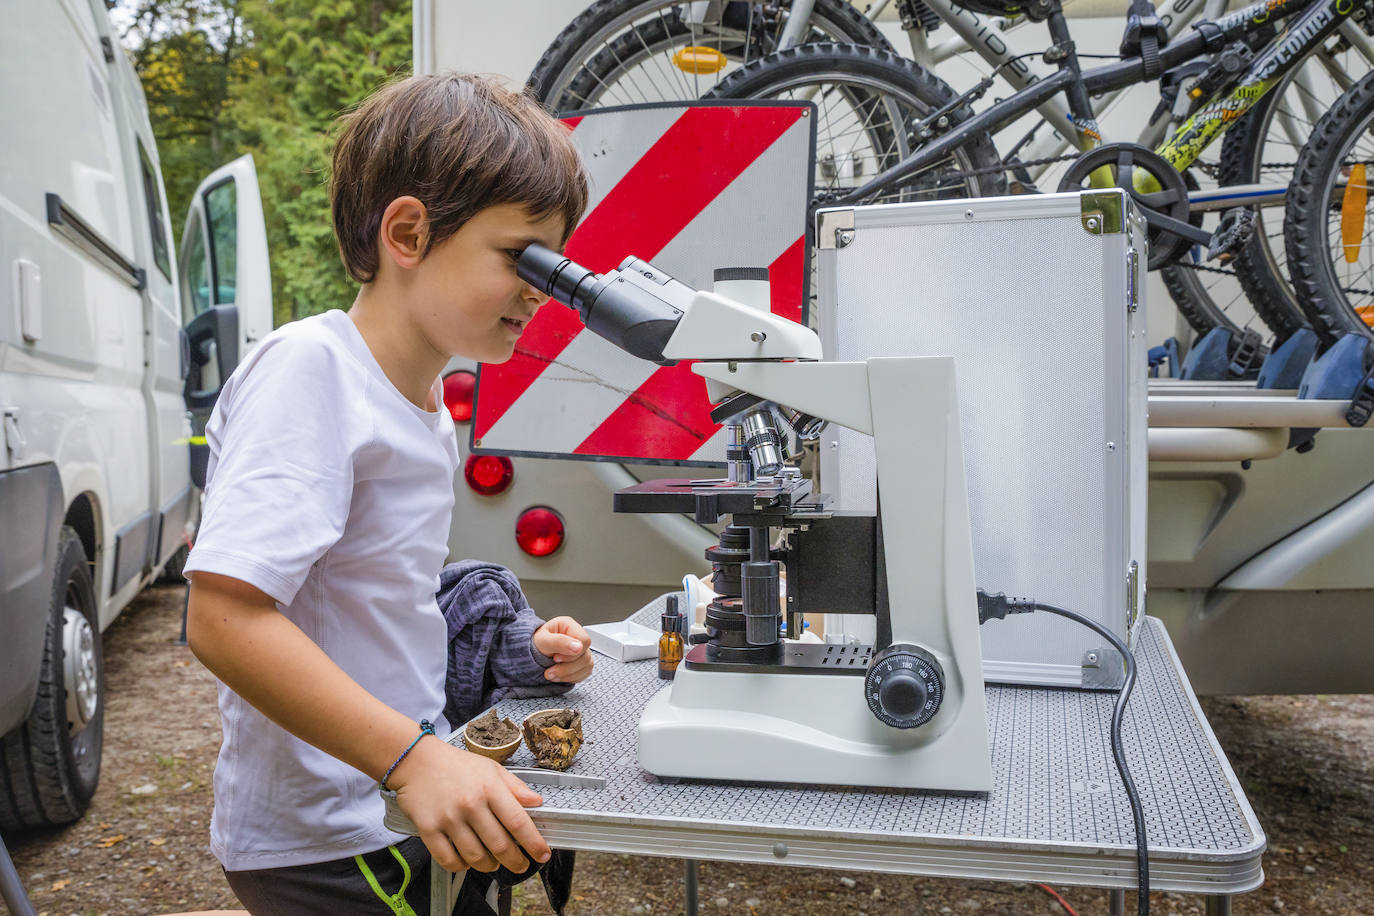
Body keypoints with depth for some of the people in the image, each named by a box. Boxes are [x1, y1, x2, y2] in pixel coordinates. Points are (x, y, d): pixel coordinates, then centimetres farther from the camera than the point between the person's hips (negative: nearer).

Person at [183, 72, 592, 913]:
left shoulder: (425, 395, 7)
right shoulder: (308, 368, -20)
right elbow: (226, 616, -29)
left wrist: (515, 650, 3)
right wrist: (415, 758, -32)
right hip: (323, 846, -8)